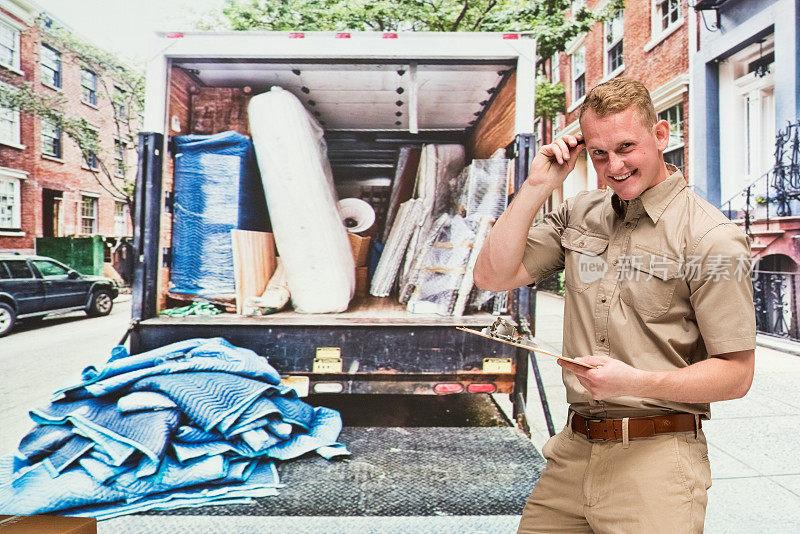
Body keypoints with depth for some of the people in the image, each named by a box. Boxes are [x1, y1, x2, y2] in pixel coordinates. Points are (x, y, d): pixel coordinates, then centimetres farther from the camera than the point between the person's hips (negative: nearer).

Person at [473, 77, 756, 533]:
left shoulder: (714, 239, -9)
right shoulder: (579, 214, 7)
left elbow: (737, 375, -8)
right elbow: (493, 276, -1)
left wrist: (636, 382, -24)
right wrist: (538, 185, -5)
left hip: (655, 456, -4)